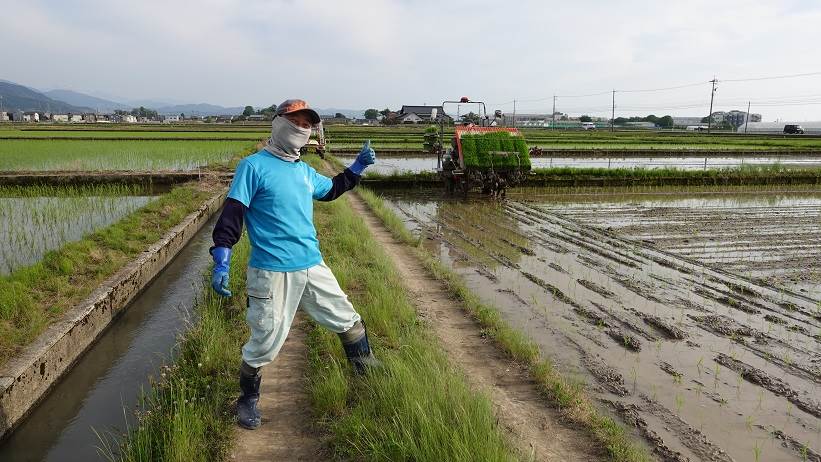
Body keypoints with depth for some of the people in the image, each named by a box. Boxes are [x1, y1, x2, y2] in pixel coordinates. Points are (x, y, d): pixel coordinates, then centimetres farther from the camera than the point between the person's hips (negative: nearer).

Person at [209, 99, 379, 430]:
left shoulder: (304, 171, 13)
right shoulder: (254, 166, -8)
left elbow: (330, 190, 34)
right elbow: (232, 214, -12)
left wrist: (357, 168, 23)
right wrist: (221, 261, -21)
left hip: (313, 267, 7)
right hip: (271, 273, -7)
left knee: (349, 321, 15)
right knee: (266, 342, 2)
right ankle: (248, 400, 30)